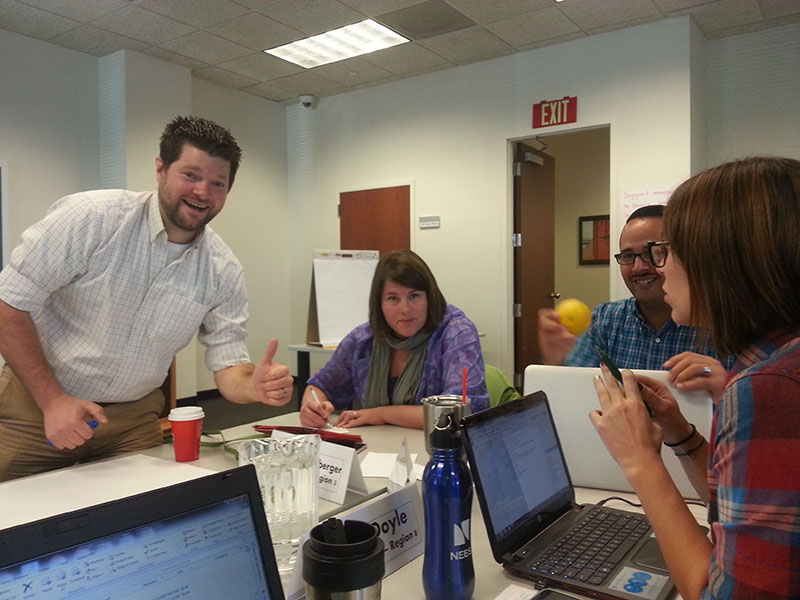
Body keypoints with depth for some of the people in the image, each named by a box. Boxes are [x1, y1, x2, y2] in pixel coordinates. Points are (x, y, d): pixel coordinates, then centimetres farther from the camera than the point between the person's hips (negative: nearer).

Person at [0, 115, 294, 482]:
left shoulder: (224, 272, -9)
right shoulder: (90, 218, -19)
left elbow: (228, 365, -7)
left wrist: (254, 387, -31)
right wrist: (53, 400, -18)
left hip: (134, 417, 3)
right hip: (37, 404, -2)